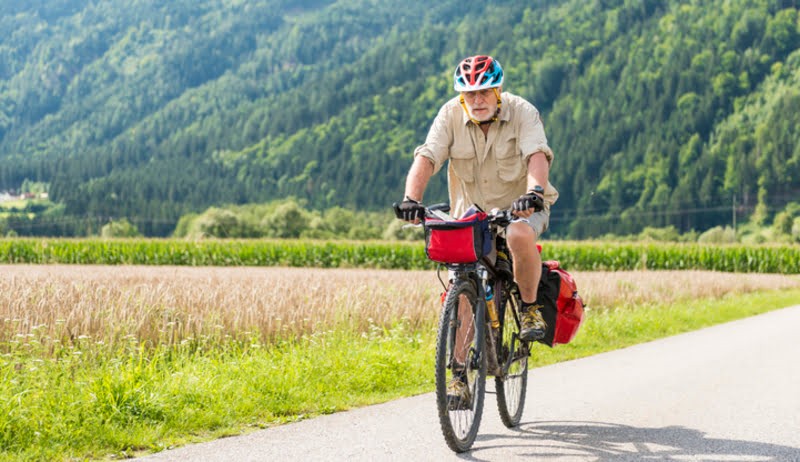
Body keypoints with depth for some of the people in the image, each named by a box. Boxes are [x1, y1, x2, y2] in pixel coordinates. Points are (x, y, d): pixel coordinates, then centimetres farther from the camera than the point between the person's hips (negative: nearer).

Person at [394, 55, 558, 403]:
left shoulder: (522, 113, -15)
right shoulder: (451, 115, -9)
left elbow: (537, 155, -30)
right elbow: (427, 158, -20)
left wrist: (535, 191, -51)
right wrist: (411, 198, -38)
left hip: (522, 207, -2)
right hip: (472, 213, 3)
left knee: (519, 236, -37)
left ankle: (531, 307, -12)